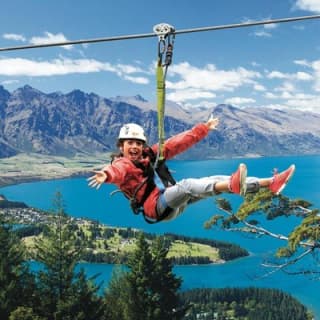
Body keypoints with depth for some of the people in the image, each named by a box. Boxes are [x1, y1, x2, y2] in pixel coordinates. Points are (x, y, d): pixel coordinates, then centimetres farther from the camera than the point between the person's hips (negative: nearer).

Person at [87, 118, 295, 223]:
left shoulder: (150, 155, 15)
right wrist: (105, 175, -57)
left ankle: (271, 183, -3)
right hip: (155, 207, -8)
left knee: (216, 180, -1)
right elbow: (117, 170, -32)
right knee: (187, 185, -35)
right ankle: (232, 185, -59)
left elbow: (177, 143, 20)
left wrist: (203, 129, 24)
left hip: (173, 202, 8)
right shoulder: (122, 163, -6)